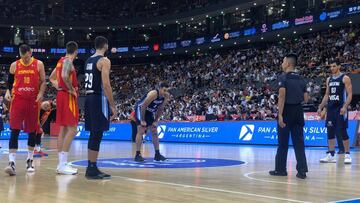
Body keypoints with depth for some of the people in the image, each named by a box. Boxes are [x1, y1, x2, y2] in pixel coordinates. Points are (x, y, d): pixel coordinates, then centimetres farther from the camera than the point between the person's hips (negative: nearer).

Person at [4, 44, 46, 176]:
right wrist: (8, 91, -5)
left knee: (32, 131, 9)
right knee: (14, 131, -10)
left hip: (33, 101, 1)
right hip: (18, 100, 0)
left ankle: (30, 160, 23)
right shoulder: (14, 65, 5)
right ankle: (12, 162, -14)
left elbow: (43, 82, 5)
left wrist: (41, 93, -12)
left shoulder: (38, 64, 2)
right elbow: (9, 82, 14)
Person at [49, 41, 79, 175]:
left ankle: (61, 163, 11)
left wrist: (59, 88, 15)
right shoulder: (68, 61, -11)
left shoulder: (61, 61, 17)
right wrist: (72, 89, -18)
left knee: (63, 129, 9)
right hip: (68, 96, -10)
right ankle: (63, 165, -14)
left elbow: (52, 77, 26)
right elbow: (65, 76, -29)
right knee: (72, 129, -10)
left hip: (61, 95, 10)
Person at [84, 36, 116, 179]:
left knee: (93, 134, 12)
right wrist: (113, 106, -16)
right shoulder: (104, 60, -10)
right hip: (99, 99, -9)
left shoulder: (89, 60, 17)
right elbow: (106, 85, -18)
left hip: (89, 98, 9)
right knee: (97, 135, -7)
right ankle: (92, 169, -6)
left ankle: (90, 167, 16)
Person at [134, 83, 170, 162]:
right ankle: (137, 155, -13)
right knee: (141, 131, -15)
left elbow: (160, 109, 4)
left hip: (149, 112, 8)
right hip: (140, 109, -8)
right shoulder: (153, 94, -32)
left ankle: (157, 154, 11)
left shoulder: (166, 96, -10)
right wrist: (142, 120, -23)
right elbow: (143, 106, -28)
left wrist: (155, 121, 1)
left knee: (155, 132, 6)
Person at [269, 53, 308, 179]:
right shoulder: (300, 79, 12)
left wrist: (280, 114, -21)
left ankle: (280, 169, 14)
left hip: (287, 111, -5)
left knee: (283, 142, 4)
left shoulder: (284, 77, -8)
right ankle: (302, 170, 1)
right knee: (299, 142, 6)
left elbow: (282, 96, -18)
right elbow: (306, 99, 11)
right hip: (298, 111, 5)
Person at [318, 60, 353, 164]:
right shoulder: (329, 79, 14)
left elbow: (349, 94, -10)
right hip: (330, 108, 6)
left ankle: (347, 155, 3)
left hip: (340, 108, -6)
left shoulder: (345, 78, -5)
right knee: (330, 132, 5)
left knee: (343, 132, -6)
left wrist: (345, 107, -23)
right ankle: (331, 155, 10)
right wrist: (320, 107, 12)